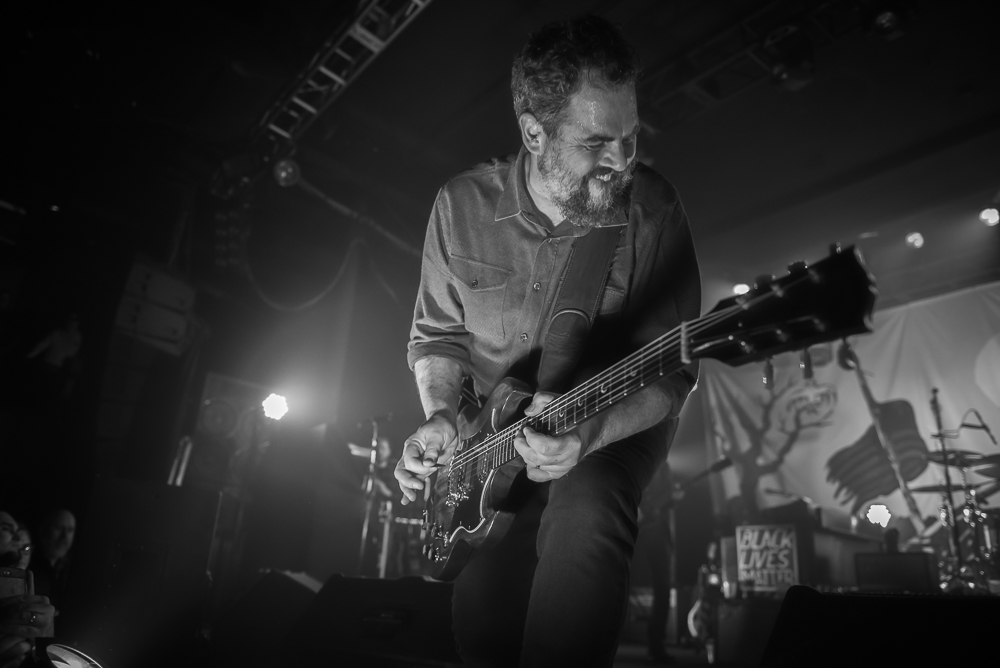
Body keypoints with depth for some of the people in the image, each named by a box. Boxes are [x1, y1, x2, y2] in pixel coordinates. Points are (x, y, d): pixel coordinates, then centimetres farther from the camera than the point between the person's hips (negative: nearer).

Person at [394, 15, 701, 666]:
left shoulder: (652, 208, -13)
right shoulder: (464, 205, -7)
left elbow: (671, 371, -12)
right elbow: (438, 333, 5)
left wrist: (594, 427, -30)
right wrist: (442, 414, -13)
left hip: (619, 421, -1)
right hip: (492, 432, 2)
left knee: (586, 515, -34)